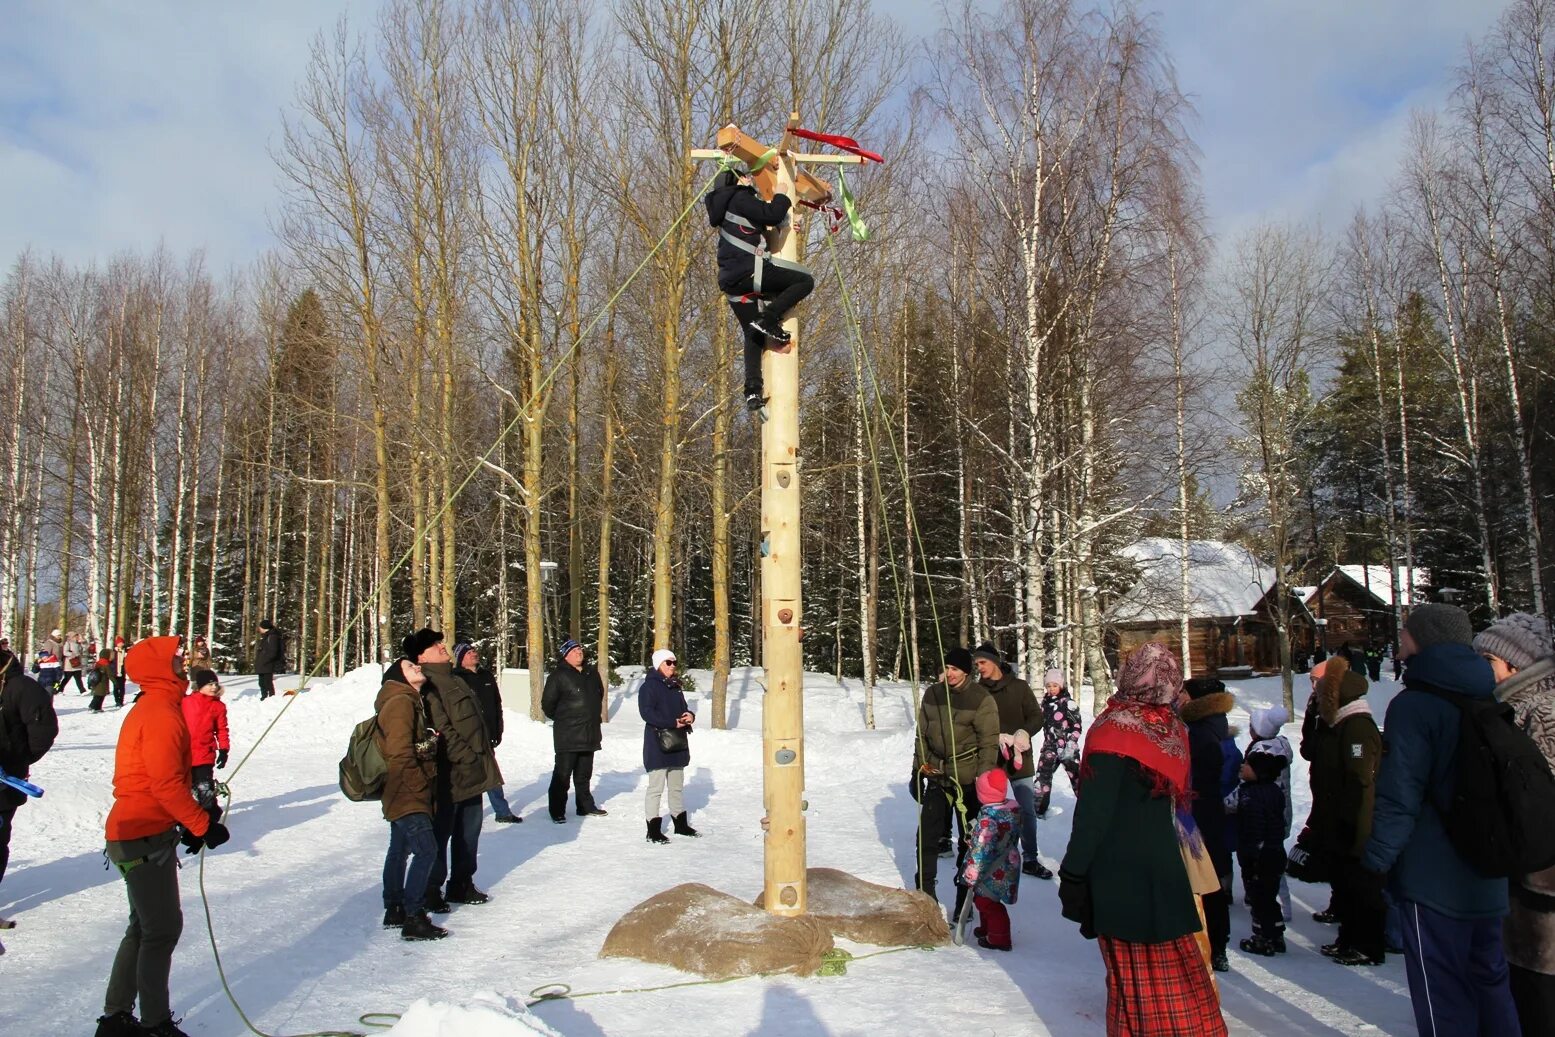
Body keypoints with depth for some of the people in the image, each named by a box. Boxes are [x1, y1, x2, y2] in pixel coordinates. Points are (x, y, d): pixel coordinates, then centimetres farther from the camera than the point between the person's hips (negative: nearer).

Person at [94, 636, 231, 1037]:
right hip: (145, 838, -11)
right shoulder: (161, 714, -17)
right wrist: (203, 824, -15)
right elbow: (166, 784, -23)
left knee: (145, 928, 19)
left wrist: (191, 821, 15)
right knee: (163, 929, -2)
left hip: (138, 835, 11)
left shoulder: (152, 708, 15)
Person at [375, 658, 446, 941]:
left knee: (399, 851, 16)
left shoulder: (412, 702, 16)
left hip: (402, 795, 11)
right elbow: (400, 753, -23)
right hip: (407, 794, -11)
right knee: (426, 851, -13)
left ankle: (394, 911, 26)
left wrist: (426, 783, 12)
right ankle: (414, 919, -13)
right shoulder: (401, 703, -16)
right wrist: (420, 784, -16)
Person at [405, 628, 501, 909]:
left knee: (469, 832, 16)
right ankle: (431, 890, 12)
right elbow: (440, 731, -21)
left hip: (473, 772, 10)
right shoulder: (427, 686, -14)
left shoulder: (453, 680, 17)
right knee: (440, 834, 1)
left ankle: (462, 884, 28)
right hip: (450, 775, -10)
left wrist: (485, 753, 18)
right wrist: (468, 757, -20)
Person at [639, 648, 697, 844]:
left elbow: (683, 708, 22)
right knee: (656, 787, -5)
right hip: (657, 744, -8)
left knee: (676, 786, 17)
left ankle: (680, 824, 28)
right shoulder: (649, 686, -10)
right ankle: (653, 830, 0)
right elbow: (647, 712, -20)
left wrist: (689, 716, -2)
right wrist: (673, 723, -23)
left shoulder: (675, 687, 14)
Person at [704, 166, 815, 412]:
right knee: (805, 280, -5)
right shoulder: (740, 198, -1)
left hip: (731, 279, 10)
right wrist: (782, 197, 5)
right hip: (748, 271, -10)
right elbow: (772, 214, -14)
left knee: (754, 335, 10)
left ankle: (753, 390, 1)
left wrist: (778, 226, 23)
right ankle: (769, 319, -15)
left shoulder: (726, 206, 28)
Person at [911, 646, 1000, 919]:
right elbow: (922, 735, 11)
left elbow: (989, 744, -11)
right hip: (936, 776, 4)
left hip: (967, 780, -4)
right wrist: (917, 770, 9)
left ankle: (964, 899, 17)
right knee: (927, 835, 7)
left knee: (968, 840, 6)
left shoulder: (981, 699, -11)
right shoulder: (932, 694, 3)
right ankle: (925, 891, 22)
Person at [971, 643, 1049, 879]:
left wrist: (1023, 733, -19)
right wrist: (997, 738, -20)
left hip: (1020, 758, 0)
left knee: (1027, 811, 3)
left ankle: (1030, 858, 13)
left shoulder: (1019, 686, 1)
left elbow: (1036, 716, -1)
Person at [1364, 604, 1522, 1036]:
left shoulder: (1413, 705, -17)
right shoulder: (1487, 700, 8)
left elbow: (1399, 797, -21)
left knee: (1443, 999, 0)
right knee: (1489, 980, 19)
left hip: (1433, 880, -8)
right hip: (1487, 879, 8)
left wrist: (1374, 861, -13)